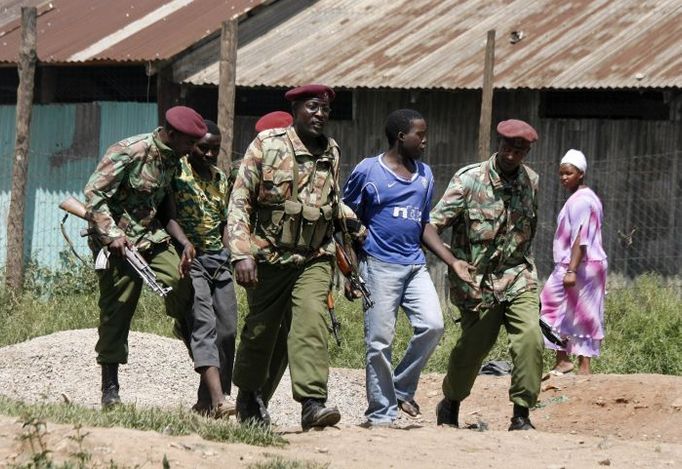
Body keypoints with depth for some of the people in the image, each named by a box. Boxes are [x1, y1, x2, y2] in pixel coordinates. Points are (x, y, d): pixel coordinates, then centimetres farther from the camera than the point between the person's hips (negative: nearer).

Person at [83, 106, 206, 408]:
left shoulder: (174, 161, 6)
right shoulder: (129, 152, -17)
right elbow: (94, 192, -17)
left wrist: (184, 242, 2)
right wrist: (112, 235, -23)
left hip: (152, 237, 6)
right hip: (117, 242, -6)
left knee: (181, 287, -17)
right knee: (117, 310, -3)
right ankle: (109, 387, 5)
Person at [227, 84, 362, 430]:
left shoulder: (331, 153, 9)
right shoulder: (267, 145, -4)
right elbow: (240, 201, -7)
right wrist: (241, 253, -15)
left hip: (314, 258, 2)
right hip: (268, 256, -2)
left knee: (311, 323, -18)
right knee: (260, 329, 10)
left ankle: (313, 403, -27)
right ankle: (248, 395, 34)